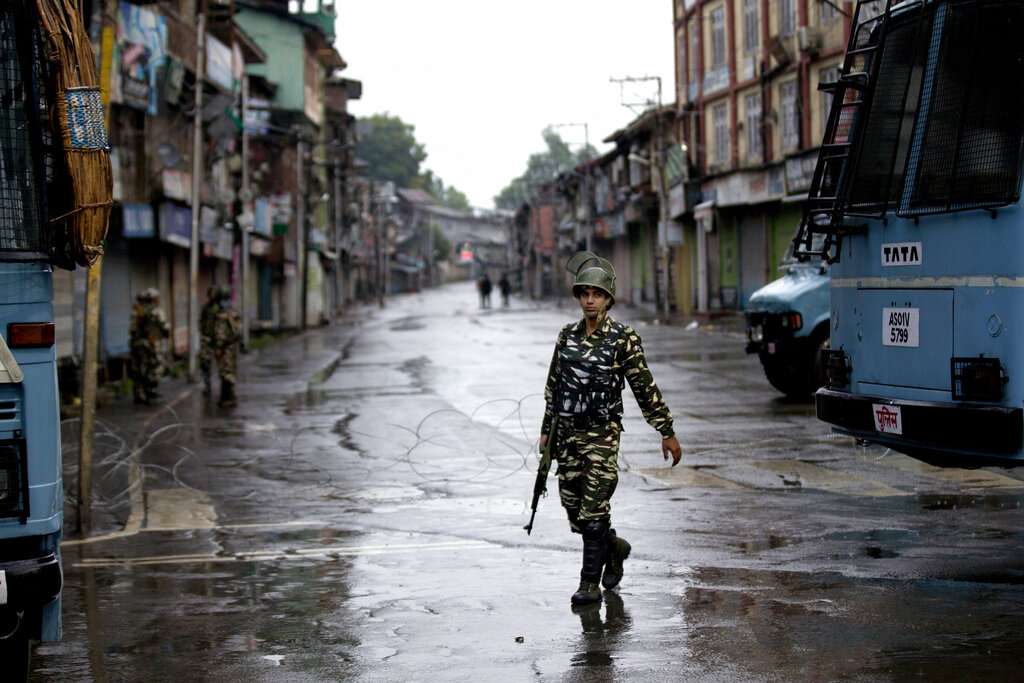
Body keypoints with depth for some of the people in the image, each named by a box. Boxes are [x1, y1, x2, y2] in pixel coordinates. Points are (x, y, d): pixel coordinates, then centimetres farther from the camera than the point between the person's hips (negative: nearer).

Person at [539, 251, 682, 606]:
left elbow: (645, 388, -5)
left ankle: (590, 583, 2)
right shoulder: (567, 336, 8)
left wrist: (667, 433, -4)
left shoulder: (623, 338, -7)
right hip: (568, 433, 5)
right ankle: (613, 547, 35)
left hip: (602, 433, -5)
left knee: (593, 511, -8)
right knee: (573, 508, 9)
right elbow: (553, 386, 16)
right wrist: (546, 431, 16)